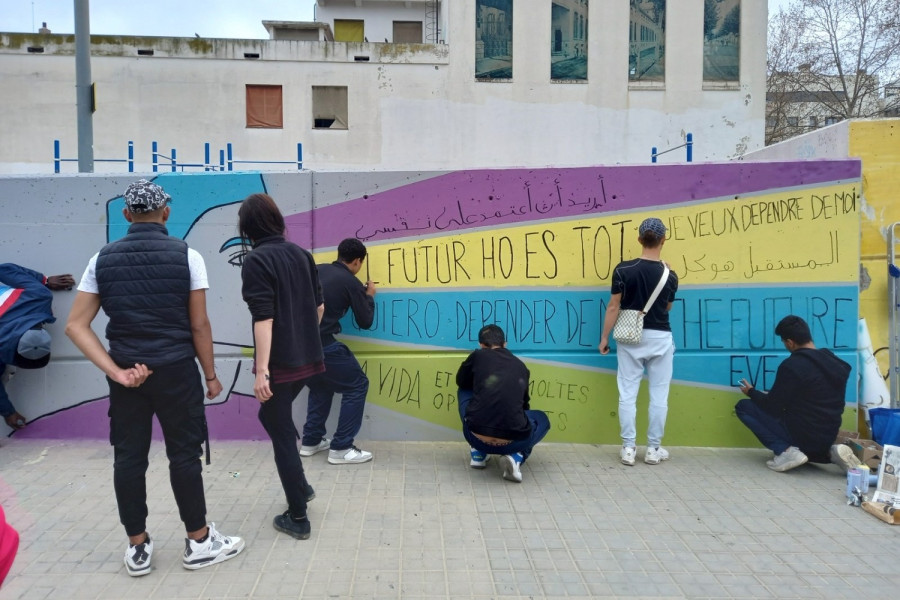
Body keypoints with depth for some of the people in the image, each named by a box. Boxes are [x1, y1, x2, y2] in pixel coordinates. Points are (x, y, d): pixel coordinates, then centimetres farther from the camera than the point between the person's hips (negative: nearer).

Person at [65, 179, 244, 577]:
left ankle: (137, 548, 21)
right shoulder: (185, 256, -6)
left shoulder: (103, 259, 4)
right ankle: (199, 542, 17)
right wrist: (211, 375, 4)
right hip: (176, 371, -3)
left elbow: (76, 326, -2)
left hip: (126, 373, 3)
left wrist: (116, 371, -6)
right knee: (184, 455, 5)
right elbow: (199, 325, -6)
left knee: (129, 458, 10)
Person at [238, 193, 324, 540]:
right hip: (306, 357, 7)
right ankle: (301, 486, 34)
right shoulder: (301, 254, 8)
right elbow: (319, 306, 13)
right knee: (274, 415, 28)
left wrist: (262, 370, -20)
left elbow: (263, 317, -20)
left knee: (281, 432, 4)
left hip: (279, 361, -7)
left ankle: (297, 518, 13)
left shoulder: (255, 261, -12)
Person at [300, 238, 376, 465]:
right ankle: (340, 449, 3)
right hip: (322, 345, -7)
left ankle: (311, 441, 30)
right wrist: (369, 296, 20)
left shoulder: (317, 270, 12)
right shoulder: (352, 283, -4)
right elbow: (365, 322, 3)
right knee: (357, 386, 6)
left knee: (321, 385, 29)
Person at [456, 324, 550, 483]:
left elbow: (461, 382, 30)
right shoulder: (520, 366, 19)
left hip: (477, 437, 0)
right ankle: (516, 457, 7)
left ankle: (478, 454, 25)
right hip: (513, 442, 1)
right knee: (541, 419, 34)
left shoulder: (478, 356, 9)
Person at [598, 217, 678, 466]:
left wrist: (604, 337, 1)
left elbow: (613, 307, -8)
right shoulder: (669, 275, -4)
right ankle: (654, 449, 15)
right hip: (660, 338, 1)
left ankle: (628, 448, 8)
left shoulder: (623, 270, -10)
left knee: (627, 395, 5)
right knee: (659, 395, 9)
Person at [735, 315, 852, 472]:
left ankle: (785, 451, -10)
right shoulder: (834, 362, 6)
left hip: (800, 435, -8)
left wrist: (751, 392, 9)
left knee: (743, 406, 1)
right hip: (827, 438, 8)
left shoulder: (792, 365, -19)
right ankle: (829, 453, 9)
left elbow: (772, 406, -11)